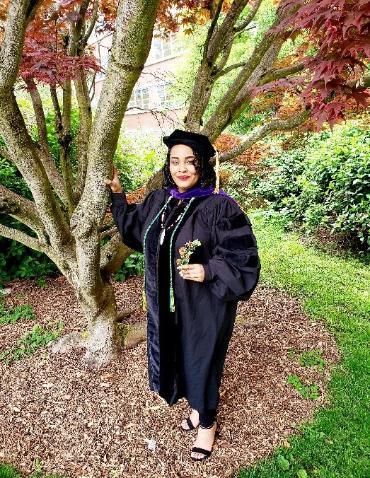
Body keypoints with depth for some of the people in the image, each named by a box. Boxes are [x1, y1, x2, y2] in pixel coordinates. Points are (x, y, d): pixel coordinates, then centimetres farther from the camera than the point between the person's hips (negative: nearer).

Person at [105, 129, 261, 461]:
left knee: (201, 363, 13)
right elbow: (134, 229, 18)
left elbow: (243, 259, -17)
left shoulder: (221, 208, -19)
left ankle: (207, 422, 43)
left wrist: (209, 272, -29)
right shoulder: (159, 200, 0)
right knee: (176, 358, 22)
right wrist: (118, 195, 14)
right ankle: (197, 407, 51)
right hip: (166, 304, 6)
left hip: (203, 308, -6)